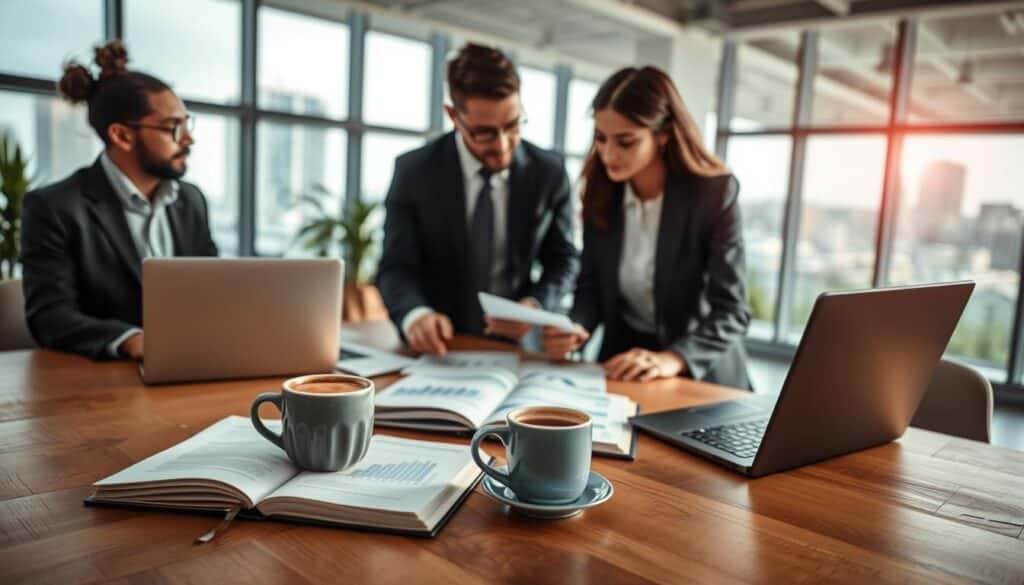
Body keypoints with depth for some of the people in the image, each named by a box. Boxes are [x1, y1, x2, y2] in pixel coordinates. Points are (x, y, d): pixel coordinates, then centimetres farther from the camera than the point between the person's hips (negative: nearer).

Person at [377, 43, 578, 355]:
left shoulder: (549, 172, -3)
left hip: (517, 344, 0)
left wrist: (535, 305, -15)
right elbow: (397, 267, -7)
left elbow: (563, 260, 6)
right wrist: (415, 315, -29)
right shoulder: (414, 171, -6)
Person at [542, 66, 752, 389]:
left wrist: (672, 359, -32)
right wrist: (575, 328, -18)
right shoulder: (601, 189, -4)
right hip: (622, 356, 3)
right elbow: (591, 285, 2)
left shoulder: (715, 192, -15)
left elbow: (732, 310, -16)